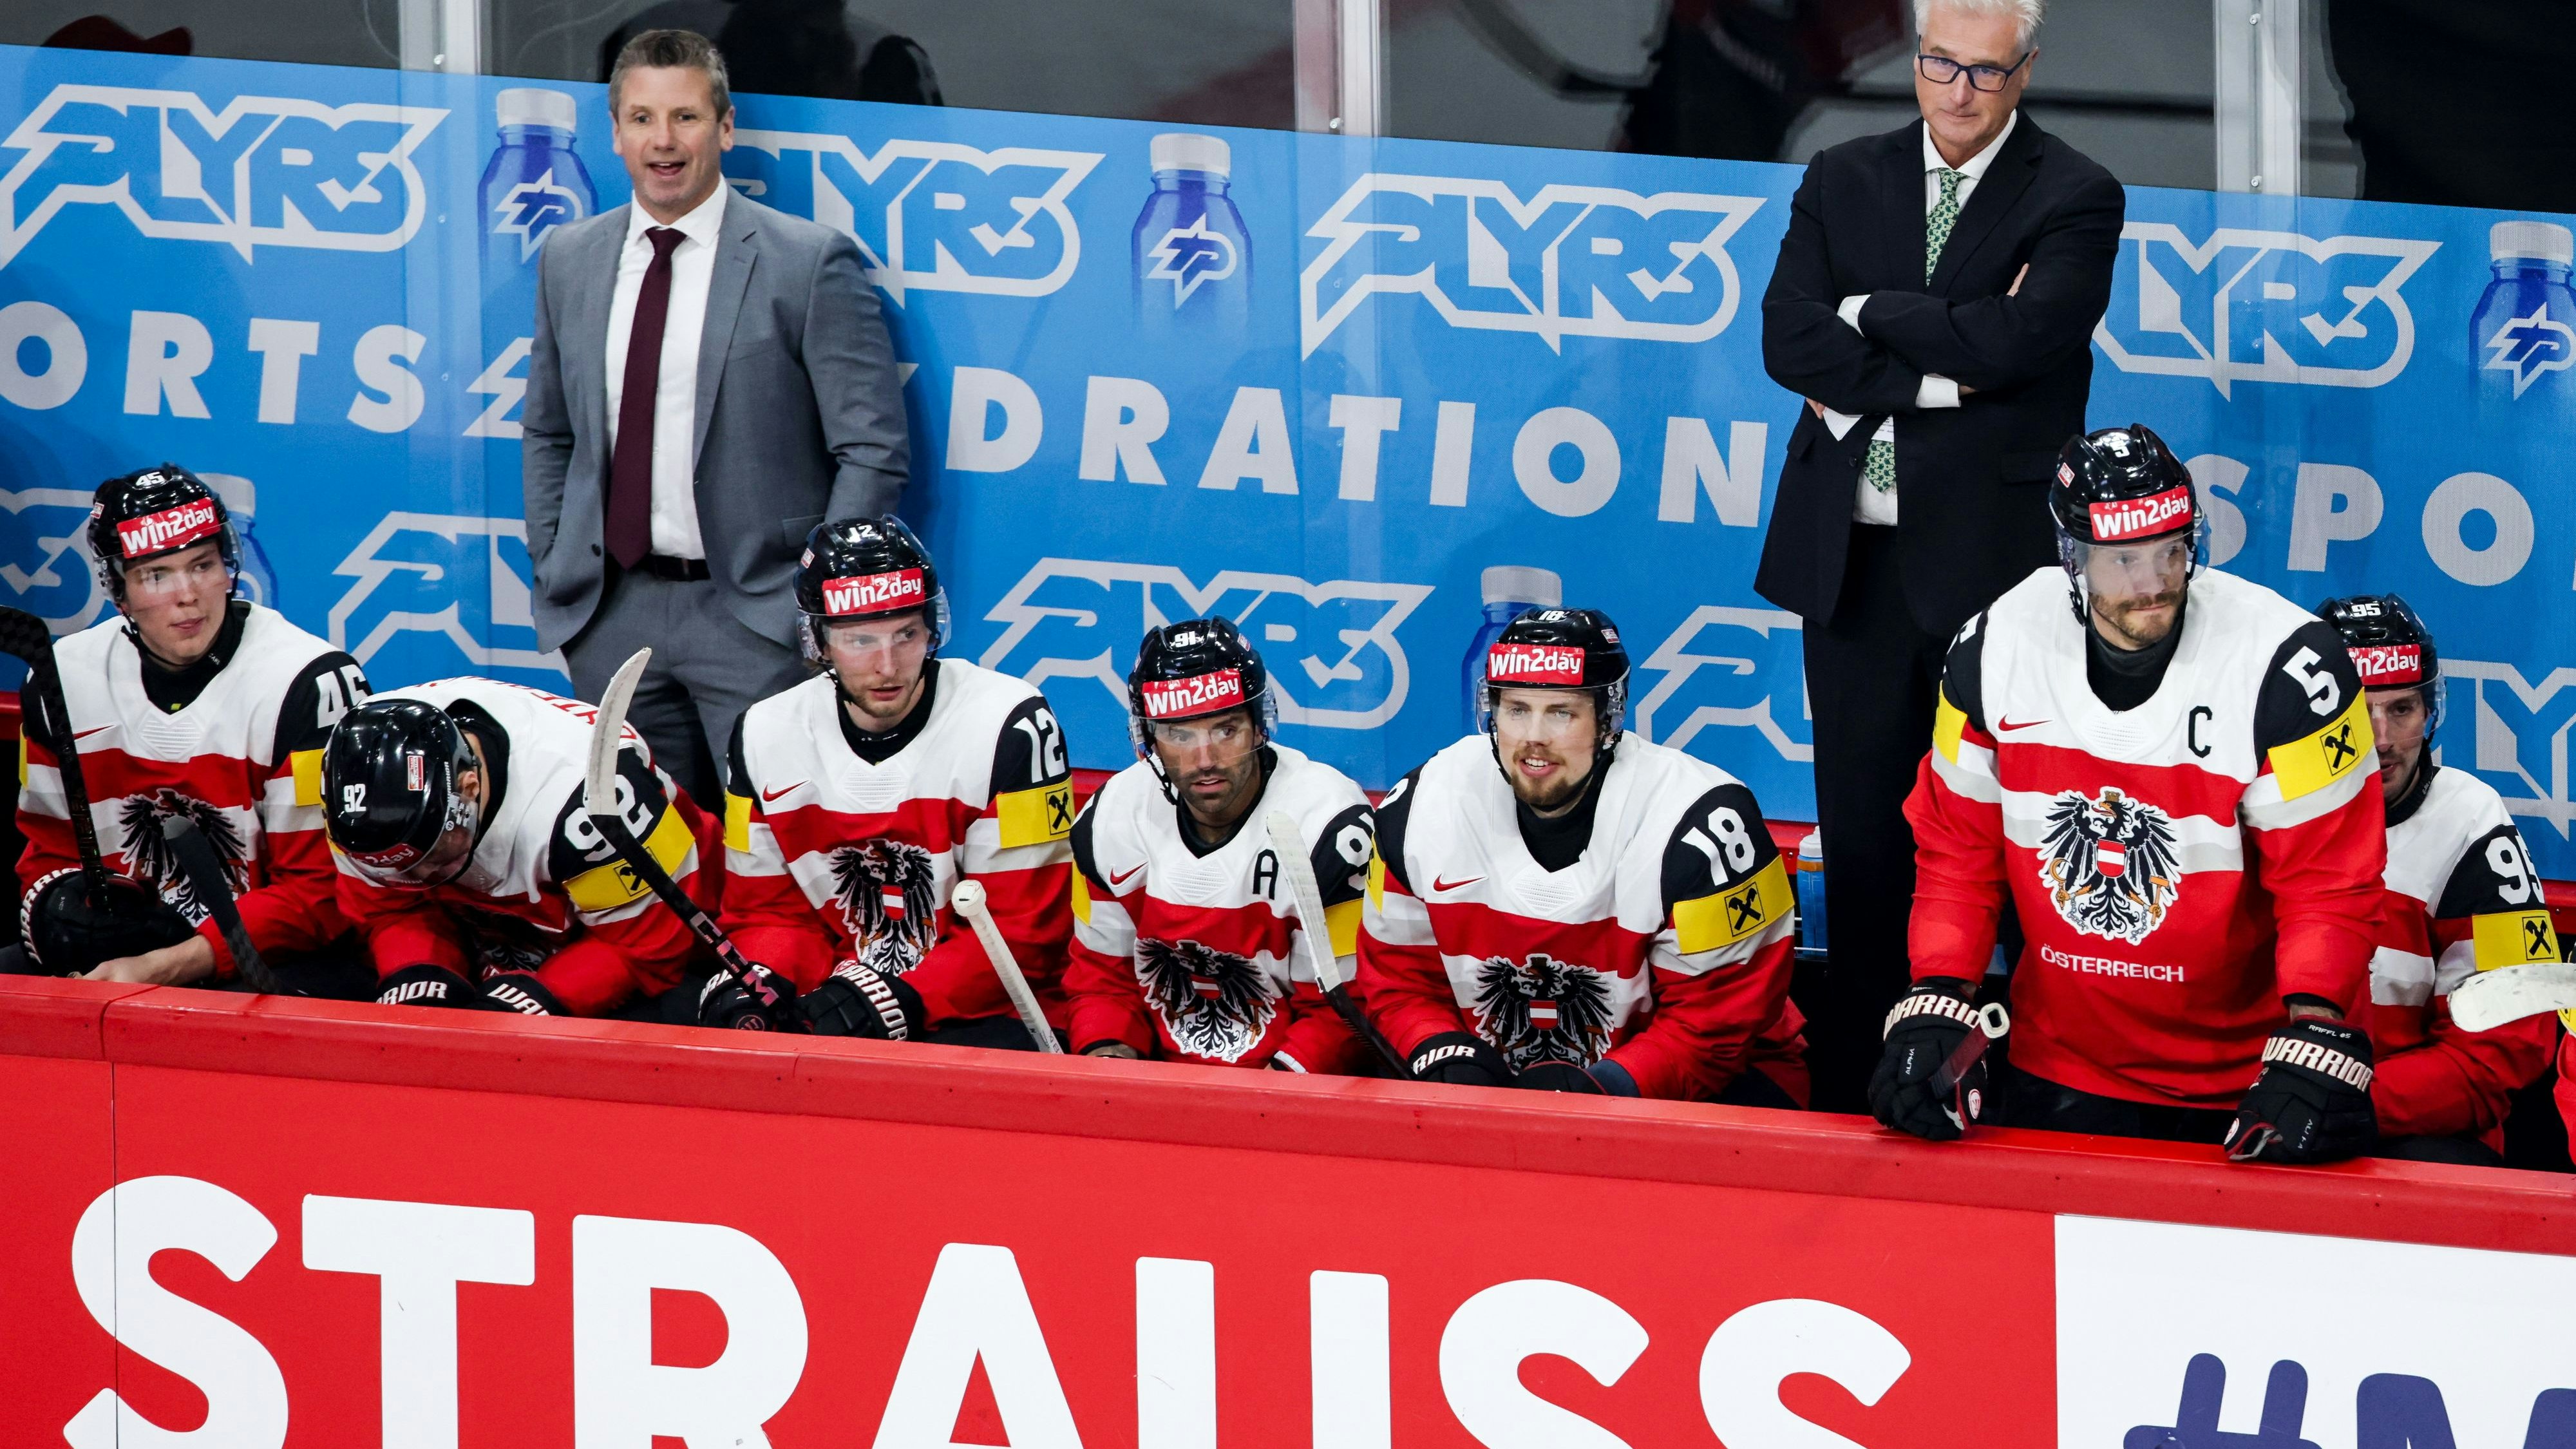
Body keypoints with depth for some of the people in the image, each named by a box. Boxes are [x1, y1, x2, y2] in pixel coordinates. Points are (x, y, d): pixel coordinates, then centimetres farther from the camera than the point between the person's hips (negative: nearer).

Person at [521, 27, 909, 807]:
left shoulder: (810, 263, -5)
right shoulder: (571, 260, 11)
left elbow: (873, 450, -5)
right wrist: (551, 573, 11)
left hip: (755, 617, -4)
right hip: (613, 617, 4)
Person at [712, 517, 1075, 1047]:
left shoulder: (1009, 725, -11)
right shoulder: (765, 737, 5)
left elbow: (1022, 932, -11)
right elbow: (767, 911, 12)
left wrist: (901, 1002, -22)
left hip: (979, 1013, -5)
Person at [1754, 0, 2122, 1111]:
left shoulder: (2074, 199, 1)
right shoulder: (1842, 183, 12)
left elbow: (2016, 339, -15)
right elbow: (1788, 340, -1)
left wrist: (1870, 313, -5)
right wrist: (1936, 379, -11)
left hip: (1993, 557, -4)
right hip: (1852, 556, 4)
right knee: (1860, 834, 6)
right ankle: (1851, 1089, 11)